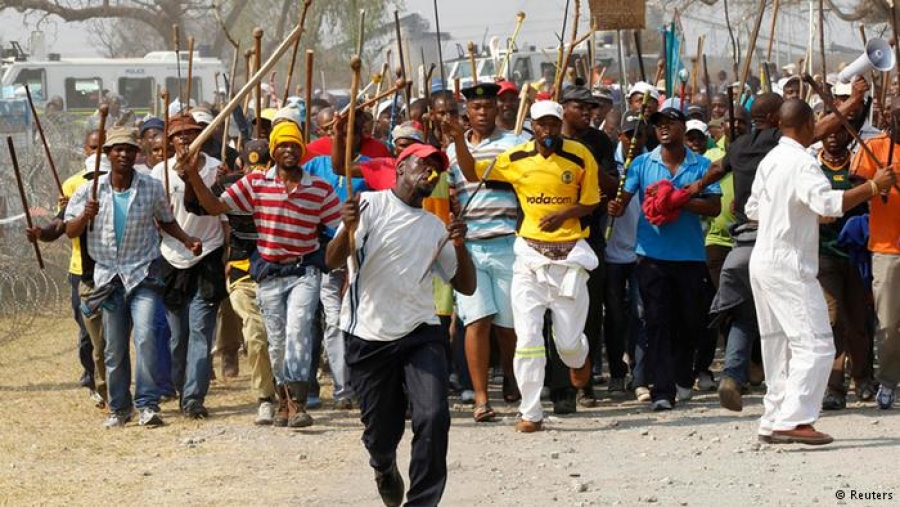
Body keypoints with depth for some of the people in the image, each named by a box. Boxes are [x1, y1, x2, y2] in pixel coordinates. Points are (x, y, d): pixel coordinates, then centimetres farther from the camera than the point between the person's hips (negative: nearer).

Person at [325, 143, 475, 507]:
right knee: (380, 432, 6)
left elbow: (466, 286, 12)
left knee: (433, 418, -18)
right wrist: (348, 227, -28)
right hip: (368, 337, -3)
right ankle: (385, 469, 42)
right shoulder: (370, 205, 1)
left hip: (421, 335, 3)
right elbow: (333, 261, -9)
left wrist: (460, 246, -5)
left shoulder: (435, 227, 15)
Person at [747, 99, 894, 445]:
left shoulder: (770, 160, 12)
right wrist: (874, 187, -26)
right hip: (789, 265, -10)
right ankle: (793, 419, -18)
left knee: (778, 345, 13)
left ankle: (774, 421, 15)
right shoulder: (802, 163, -16)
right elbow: (828, 202, -30)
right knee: (815, 345, -11)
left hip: (762, 263, 10)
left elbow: (752, 210, 20)